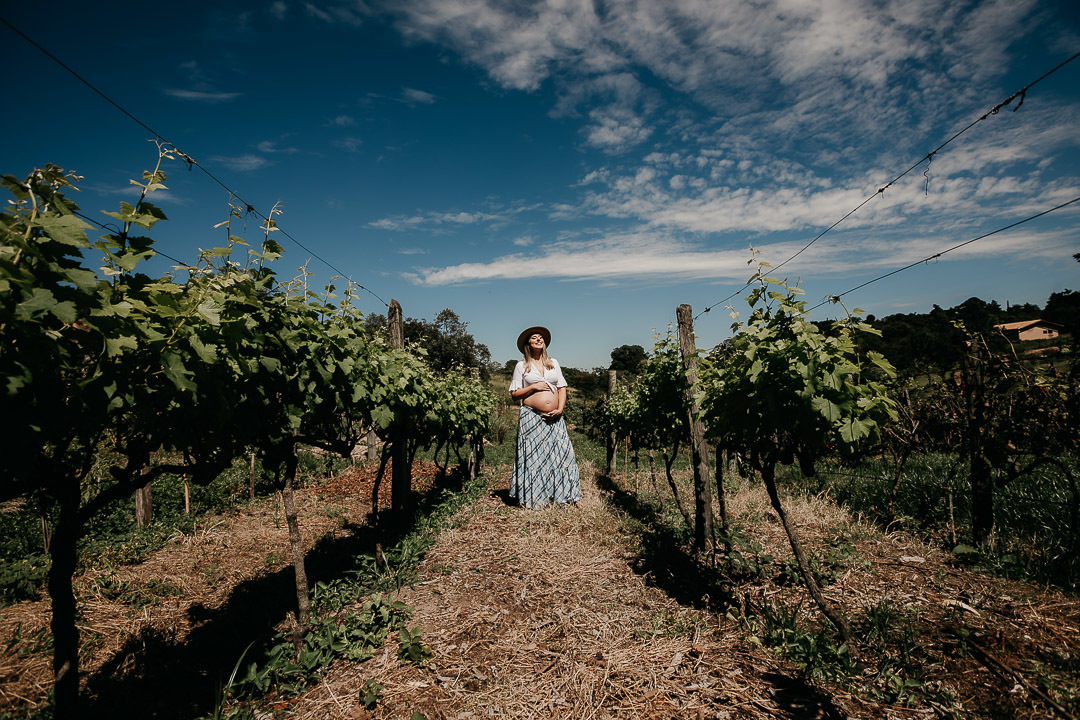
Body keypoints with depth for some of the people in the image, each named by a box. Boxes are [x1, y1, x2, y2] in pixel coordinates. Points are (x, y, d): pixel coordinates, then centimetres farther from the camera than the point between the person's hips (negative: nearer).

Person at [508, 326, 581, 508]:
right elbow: (514, 394, 4)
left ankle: (570, 495, 7)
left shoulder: (553, 363, 16)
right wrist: (533, 387, -10)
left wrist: (560, 409, -3)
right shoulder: (522, 366, 7)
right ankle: (532, 497, 7)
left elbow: (562, 388, 12)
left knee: (562, 452, -1)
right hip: (531, 417, -3)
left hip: (554, 418, 3)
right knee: (533, 455, -2)